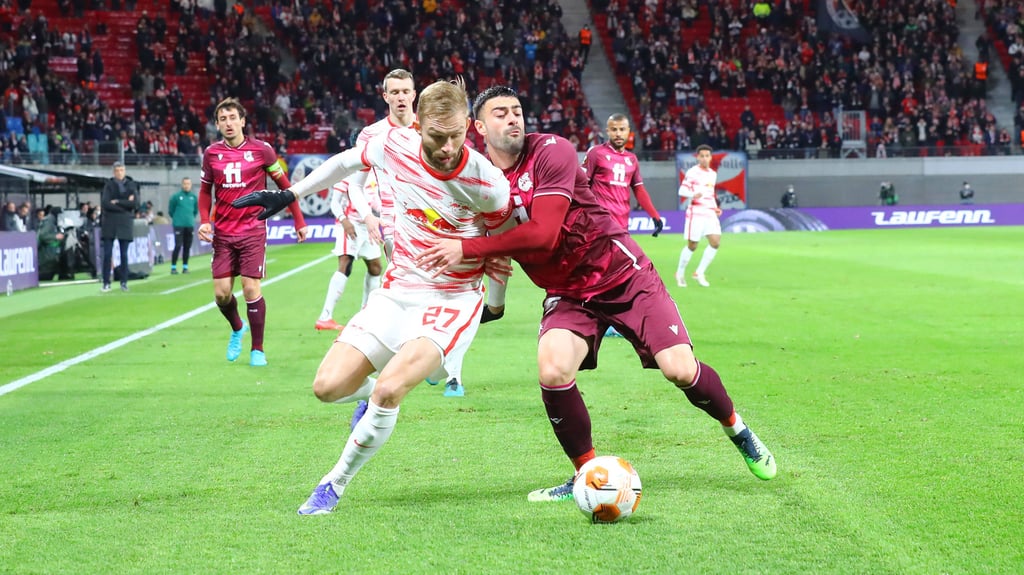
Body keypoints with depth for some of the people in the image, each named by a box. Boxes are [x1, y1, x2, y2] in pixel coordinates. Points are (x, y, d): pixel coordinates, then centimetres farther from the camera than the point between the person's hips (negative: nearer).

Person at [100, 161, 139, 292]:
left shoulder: (131, 185, 6)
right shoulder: (109, 185, 4)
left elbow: (135, 203, -8)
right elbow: (105, 203, -9)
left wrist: (117, 202, -10)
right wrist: (125, 204, -9)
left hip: (125, 224, 0)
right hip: (109, 223, 0)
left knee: (124, 254, 4)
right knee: (107, 254, -3)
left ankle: (124, 283, 10)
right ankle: (106, 283, 0)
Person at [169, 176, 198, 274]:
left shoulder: (194, 197, 7)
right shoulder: (176, 196, -4)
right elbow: (171, 210, 5)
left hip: (190, 225, 4)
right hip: (179, 225, -4)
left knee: (187, 247, 5)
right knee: (178, 246, -10)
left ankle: (185, 267, 13)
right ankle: (173, 267, -5)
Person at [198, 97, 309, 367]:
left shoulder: (261, 149, -4)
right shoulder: (211, 153, 4)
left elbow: (284, 184, 4)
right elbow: (206, 190, 15)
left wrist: (299, 220, 3)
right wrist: (204, 220, 0)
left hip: (253, 230, -3)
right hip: (223, 233, 3)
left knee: (251, 289, -9)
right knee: (221, 292, -1)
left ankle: (257, 349, 5)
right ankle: (237, 329, 31)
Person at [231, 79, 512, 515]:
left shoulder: (486, 183, -20)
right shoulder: (396, 147, -11)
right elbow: (349, 161, 12)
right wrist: (289, 194, 16)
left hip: (452, 300, -5)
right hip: (398, 292, 5)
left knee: (388, 389, -26)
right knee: (328, 386, -7)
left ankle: (335, 485, -4)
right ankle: (374, 396, 31)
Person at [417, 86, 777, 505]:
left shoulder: (550, 152, -18)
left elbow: (543, 234, -29)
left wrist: (466, 249, -31)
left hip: (624, 277, -3)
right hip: (568, 295, 4)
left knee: (680, 370, -14)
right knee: (552, 369, -25)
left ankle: (737, 431, 19)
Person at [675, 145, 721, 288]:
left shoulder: (713, 174, 15)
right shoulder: (692, 172, -6)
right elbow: (682, 191, -13)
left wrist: (716, 208, 15)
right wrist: (693, 195, -33)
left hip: (710, 214, 6)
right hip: (696, 213, -6)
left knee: (715, 242, -8)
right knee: (692, 246, -1)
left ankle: (699, 273, 3)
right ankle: (680, 273, 19)